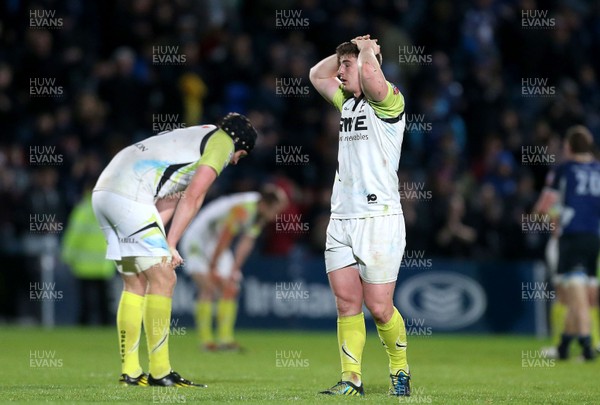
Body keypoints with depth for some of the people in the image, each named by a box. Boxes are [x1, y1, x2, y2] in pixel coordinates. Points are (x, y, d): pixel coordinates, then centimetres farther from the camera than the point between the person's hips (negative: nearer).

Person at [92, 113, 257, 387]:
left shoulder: (194, 137, 32)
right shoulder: (223, 140, 5)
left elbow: (168, 202, 25)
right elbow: (193, 197, -4)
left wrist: (160, 245, 15)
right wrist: (170, 244, -3)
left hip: (103, 191, 9)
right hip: (129, 196, -9)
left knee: (136, 283, 14)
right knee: (163, 279, -5)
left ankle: (129, 372, 15)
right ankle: (159, 373, -4)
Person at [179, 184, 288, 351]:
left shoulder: (261, 214, -5)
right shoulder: (241, 210, -32)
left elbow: (246, 243, -1)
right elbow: (223, 240, -26)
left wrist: (234, 270, -5)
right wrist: (213, 269, -17)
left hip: (216, 247, 9)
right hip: (197, 240, -9)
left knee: (230, 289, 0)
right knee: (208, 287, -19)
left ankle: (225, 338, 0)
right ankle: (206, 340, -19)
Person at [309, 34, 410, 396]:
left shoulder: (388, 101, -7)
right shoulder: (347, 101, 17)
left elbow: (370, 74, -28)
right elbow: (317, 74, 33)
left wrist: (366, 50, -8)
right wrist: (347, 51, 19)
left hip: (378, 217, -8)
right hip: (341, 217, 8)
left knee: (379, 308, -6)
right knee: (346, 302, 1)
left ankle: (401, 372, 12)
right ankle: (351, 379, 2)